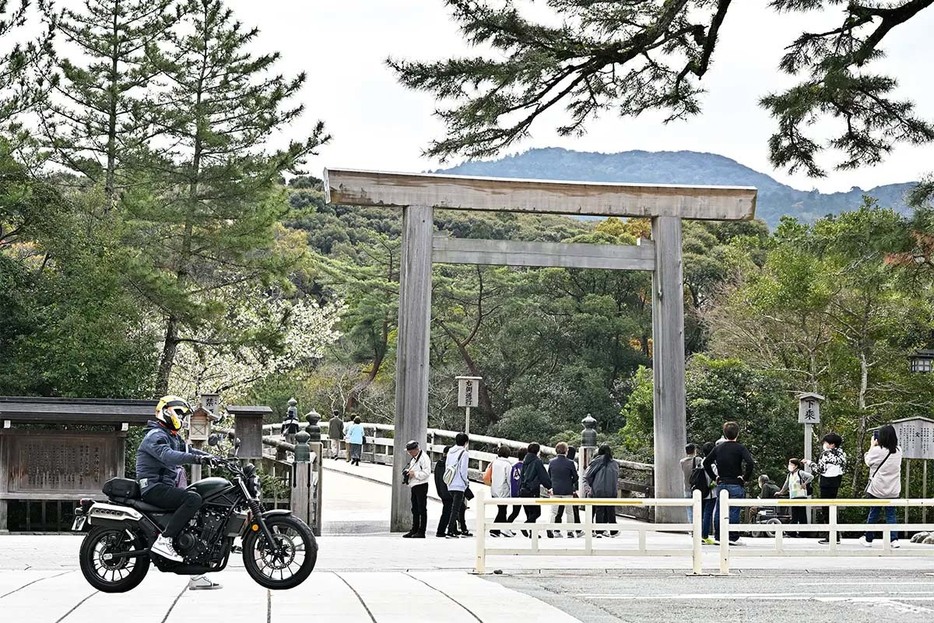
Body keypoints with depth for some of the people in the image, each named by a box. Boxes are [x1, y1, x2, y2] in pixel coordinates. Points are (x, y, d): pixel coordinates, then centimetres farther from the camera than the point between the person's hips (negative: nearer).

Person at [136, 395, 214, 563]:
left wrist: (213, 458, 5)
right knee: (194, 499, -26)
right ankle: (164, 540, -31)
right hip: (154, 488, -11)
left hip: (165, 487, 11)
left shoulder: (173, 437, 23)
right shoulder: (156, 435, -11)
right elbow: (167, 455, -30)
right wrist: (196, 458, -42)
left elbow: (187, 450, 20)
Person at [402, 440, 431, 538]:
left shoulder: (424, 457, -11)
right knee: (415, 510, 12)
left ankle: (421, 531, -4)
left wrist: (414, 474, -18)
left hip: (421, 486, -9)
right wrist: (408, 473, 9)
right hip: (413, 486, 10)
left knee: (422, 509, -6)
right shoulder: (413, 459, 19)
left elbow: (427, 472, -20)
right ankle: (414, 530, 18)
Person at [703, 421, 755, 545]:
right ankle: (733, 537, 1)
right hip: (736, 485, -4)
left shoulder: (718, 448, 6)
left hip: (721, 484, 4)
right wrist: (745, 477, -8)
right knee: (734, 511, 0)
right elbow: (750, 463, -19)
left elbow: (706, 462, 6)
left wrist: (714, 477, 9)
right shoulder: (740, 448, -7)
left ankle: (718, 537, 10)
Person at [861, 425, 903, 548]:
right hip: (893, 489, 3)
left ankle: (868, 540, 17)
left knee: (873, 513, 7)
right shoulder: (898, 451, -1)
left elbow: (868, 461, 3)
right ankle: (894, 539, -2)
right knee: (891, 514, 8)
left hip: (877, 489, -3)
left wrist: (872, 446, 11)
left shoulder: (877, 450, -15)